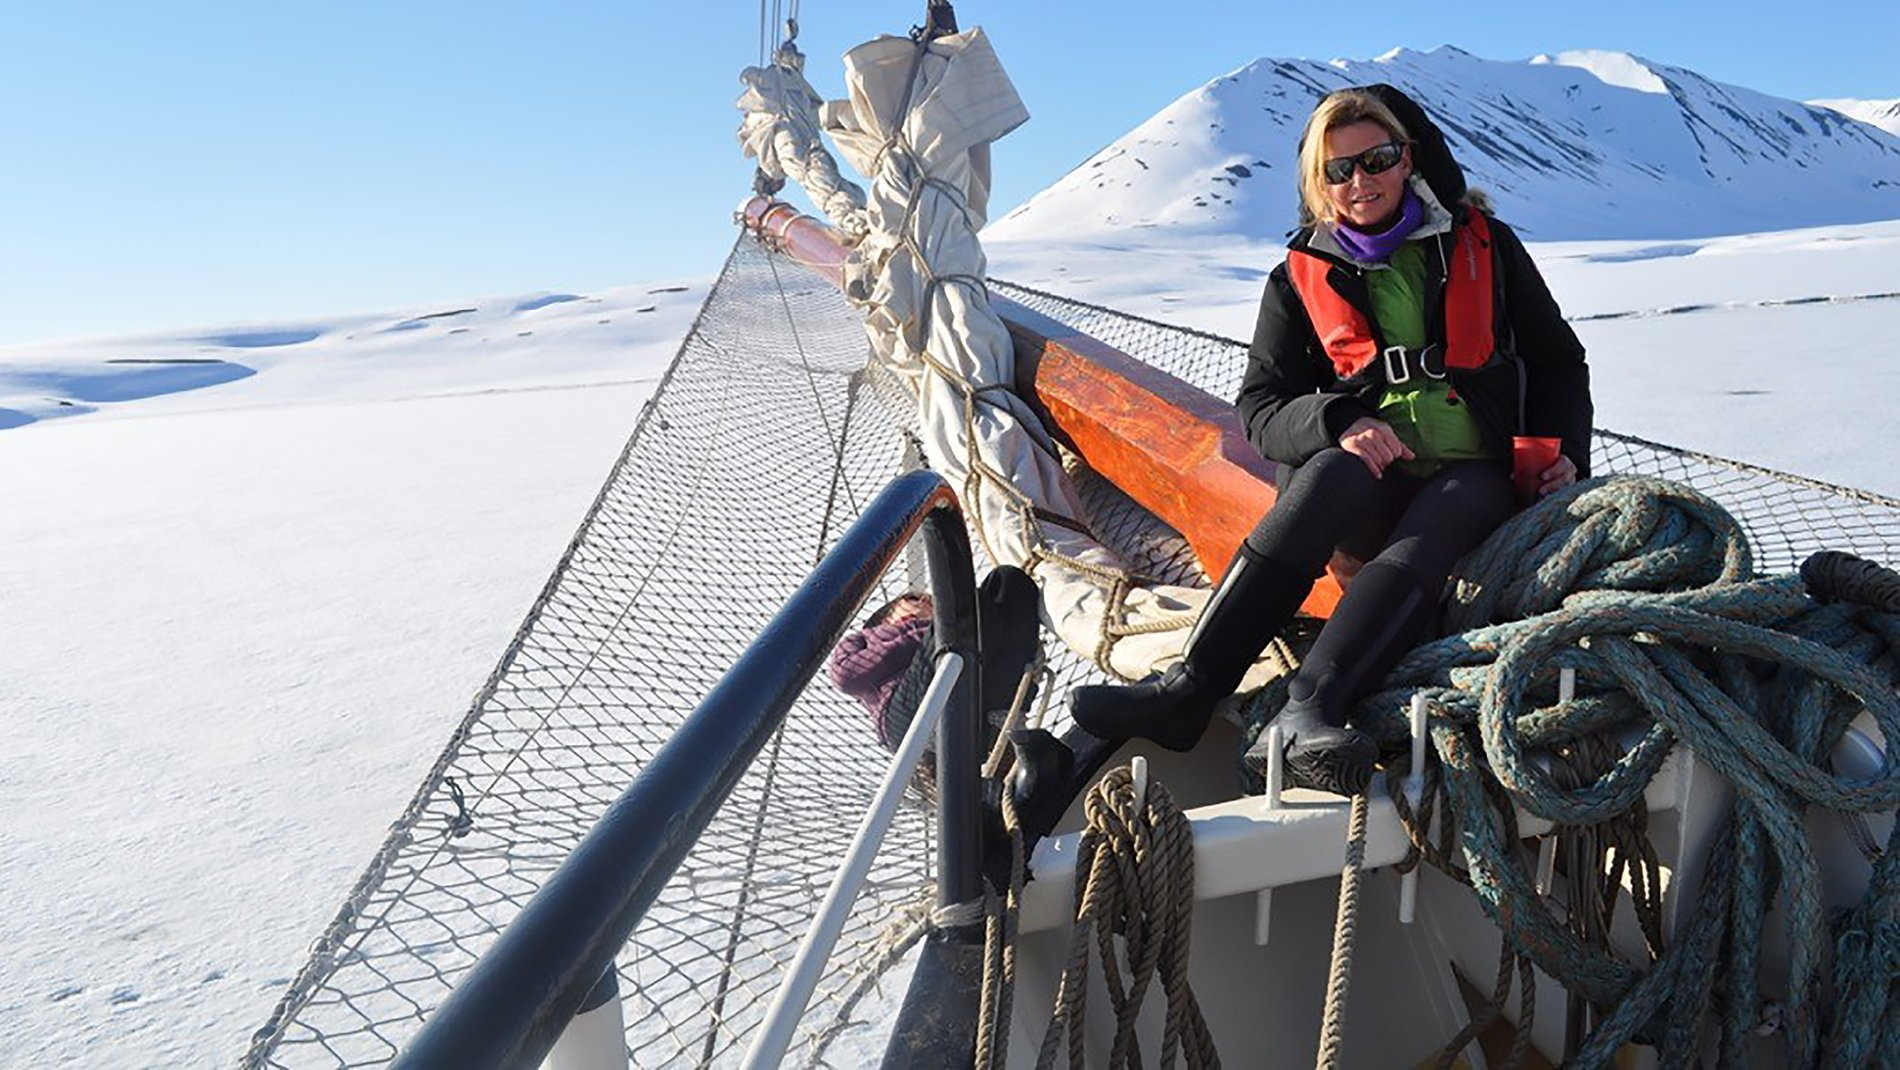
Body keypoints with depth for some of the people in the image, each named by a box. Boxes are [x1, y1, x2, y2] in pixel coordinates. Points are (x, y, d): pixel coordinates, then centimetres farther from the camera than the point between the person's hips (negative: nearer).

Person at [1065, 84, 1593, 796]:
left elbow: (1559, 362, 21)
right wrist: (1339, 423, -15)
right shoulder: (1301, 278, 12)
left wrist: (1565, 453, 3)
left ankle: (1305, 713, -55)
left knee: (1421, 539, -36)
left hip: (1475, 478, 0)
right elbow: (1260, 409, 6)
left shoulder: (1483, 244, 13)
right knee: (1329, 472, -37)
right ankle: (1188, 690, -44)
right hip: (1368, 479, 0)